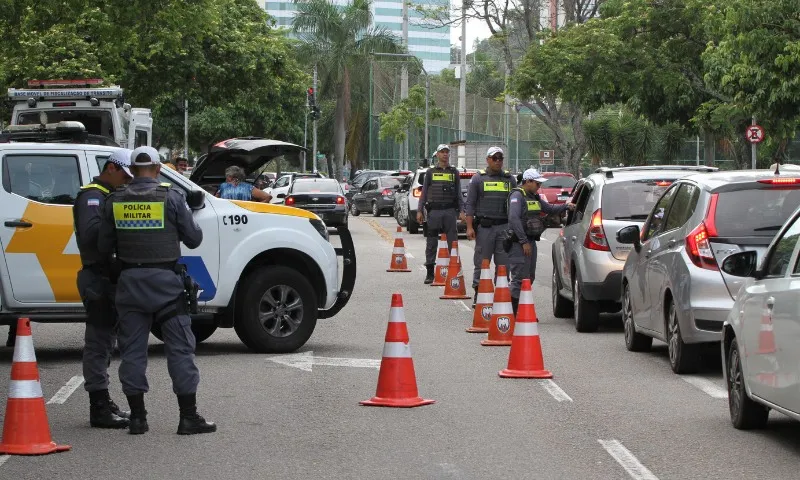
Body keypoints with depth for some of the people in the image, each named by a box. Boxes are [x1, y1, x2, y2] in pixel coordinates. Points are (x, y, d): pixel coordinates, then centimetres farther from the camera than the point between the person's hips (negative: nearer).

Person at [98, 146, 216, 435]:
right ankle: (188, 417, 0)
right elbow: (193, 239, -1)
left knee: (132, 349, 10)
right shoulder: (171, 198, -6)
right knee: (180, 348, 2)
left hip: (129, 281, 3)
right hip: (165, 281, -3)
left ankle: (137, 417, 11)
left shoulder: (115, 201, 3)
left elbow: (104, 248, 6)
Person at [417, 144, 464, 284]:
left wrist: (461, 210, 1)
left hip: (450, 211, 0)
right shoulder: (431, 172, 10)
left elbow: (459, 193, 12)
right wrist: (420, 211, 1)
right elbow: (424, 192, 9)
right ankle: (430, 273, 7)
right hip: (434, 210, 0)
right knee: (431, 243, 2)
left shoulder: (454, 173, 12)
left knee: (452, 242, -3)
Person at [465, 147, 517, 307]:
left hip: (504, 226, 2)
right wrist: (469, 227, -6)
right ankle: (478, 295, 6)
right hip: (484, 226, -2)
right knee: (481, 263, 1)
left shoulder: (509, 179, 13)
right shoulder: (478, 178, 5)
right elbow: (469, 204, 2)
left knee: (504, 264, 3)